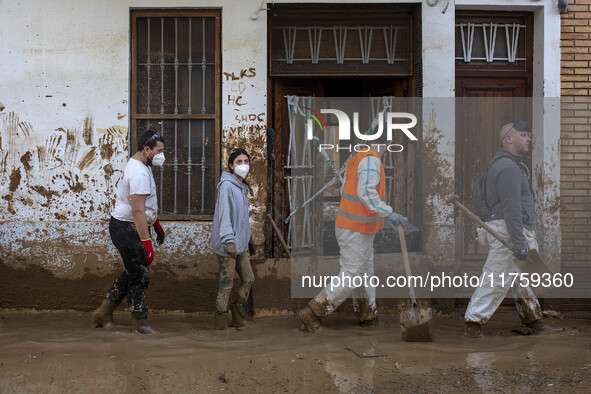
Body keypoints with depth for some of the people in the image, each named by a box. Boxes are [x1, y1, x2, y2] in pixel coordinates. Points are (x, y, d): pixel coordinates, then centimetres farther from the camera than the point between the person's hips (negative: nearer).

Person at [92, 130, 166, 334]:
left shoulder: (141, 167, 12)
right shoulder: (139, 173, -22)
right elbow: (137, 211, -27)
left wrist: (156, 223, 30)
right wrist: (146, 242, -29)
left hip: (128, 227, 11)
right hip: (127, 228, -11)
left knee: (134, 272, 17)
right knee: (139, 275, -2)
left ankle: (104, 312, 24)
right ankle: (140, 322, 10)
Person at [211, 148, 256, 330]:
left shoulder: (242, 186, 16)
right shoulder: (227, 185, -13)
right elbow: (224, 214, -21)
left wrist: (248, 238, 29)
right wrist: (228, 240, -28)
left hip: (240, 243, 9)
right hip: (226, 245, -9)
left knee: (248, 279, 11)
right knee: (227, 283, -4)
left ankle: (238, 316, 24)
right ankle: (221, 320, 6)